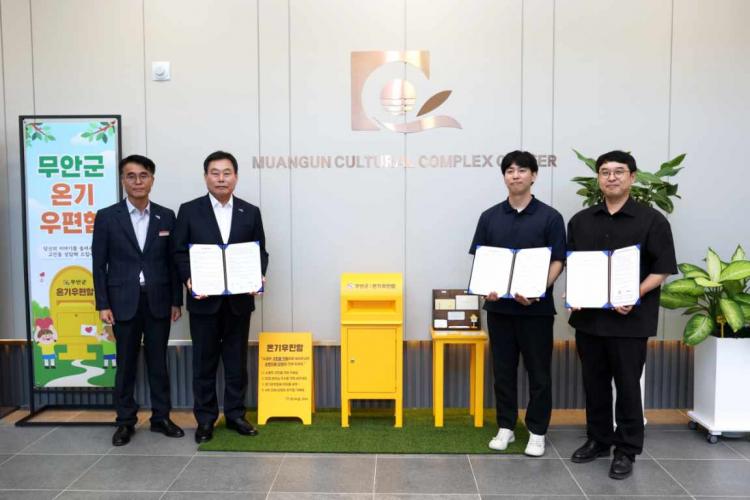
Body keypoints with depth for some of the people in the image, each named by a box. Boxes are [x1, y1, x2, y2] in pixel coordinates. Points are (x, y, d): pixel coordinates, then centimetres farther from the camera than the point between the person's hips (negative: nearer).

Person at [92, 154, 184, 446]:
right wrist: (103, 304, -6)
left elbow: (172, 261, 6)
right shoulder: (107, 217, 0)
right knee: (126, 364, 7)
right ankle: (125, 421, 19)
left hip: (158, 301, 1)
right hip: (124, 302, -1)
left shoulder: (166, 216, 5)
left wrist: (176, 300, 3)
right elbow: (99, 264, 0)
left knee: (158, 362, 8)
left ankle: (161, 417, 20)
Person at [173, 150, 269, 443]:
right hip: (204, 300, -1)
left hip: (239, 300, 1)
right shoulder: (189, 211, 2)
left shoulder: (250, 212, 6)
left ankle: (235, 414, 23)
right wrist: (188, 279, -15)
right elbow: (180, 252, 1)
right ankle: (205, 418, 20)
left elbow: (261, 252, 6)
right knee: (204, 362, 8)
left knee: (237, 361, 9)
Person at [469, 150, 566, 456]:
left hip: (537, 308, -2)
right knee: (503, 370, 11)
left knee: (538, 372, 6)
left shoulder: (549, 217, -2)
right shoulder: (490, 217, 5)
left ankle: (537, 432, 21)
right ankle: (505, 427, 24)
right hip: (499, 306, 3)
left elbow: (557, 262, -4)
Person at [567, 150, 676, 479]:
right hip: (588, 316, 4)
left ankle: (626, 450, 19)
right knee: (594, 382, 13)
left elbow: (662, 269, -5)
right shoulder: (581, 220, 9)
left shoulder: (651, 220, -3)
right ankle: (598, 439, 29)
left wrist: (635, 296, -19)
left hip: (630, 319, -4)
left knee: (627, 384, 5)